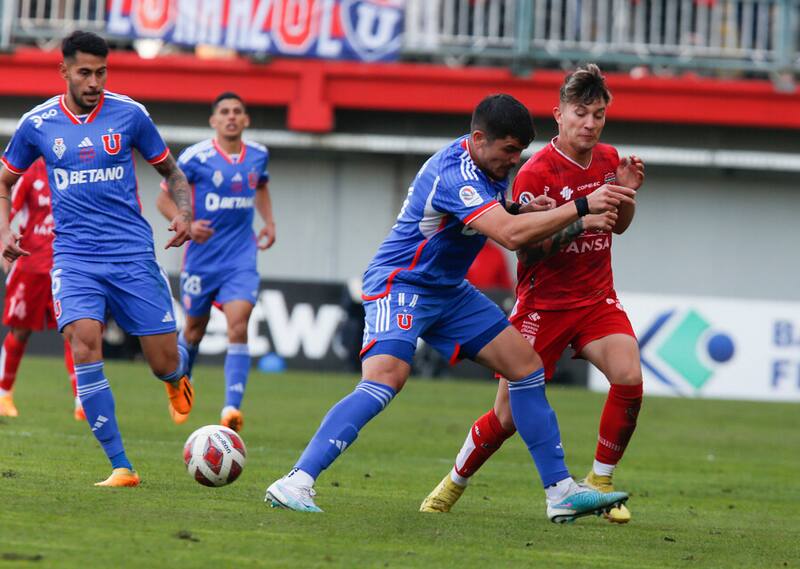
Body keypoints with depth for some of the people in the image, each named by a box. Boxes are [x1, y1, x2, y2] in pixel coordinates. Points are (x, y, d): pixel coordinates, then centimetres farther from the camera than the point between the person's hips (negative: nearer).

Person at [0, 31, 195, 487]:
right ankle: (121, 466, -18)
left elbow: (169, 169, 13)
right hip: (74, 256, 0)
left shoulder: (129, 114, 0)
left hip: (133, 252, 0)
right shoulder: (37, 124, 2)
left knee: (166, 363, -1)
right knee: (84, 343, -24)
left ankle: (176, 377, 42)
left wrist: (185, 212, -5)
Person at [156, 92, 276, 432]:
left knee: (238, 325, -16)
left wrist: (268, 222, 11)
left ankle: (232, 407, -21)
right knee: (195, 326, 12)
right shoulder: (195, 157, -9)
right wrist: (186, 224, -20)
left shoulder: (257, 156, 4)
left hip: (241, 260, 2)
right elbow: (165, 199, -3)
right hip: (202, 257, -2)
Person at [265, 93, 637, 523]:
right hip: (400, 283, -10)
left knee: (527, 366, 5)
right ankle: (296, 483, -31)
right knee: (385, 379, -30)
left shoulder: (489, 167, 3)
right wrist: (582, 207, -33)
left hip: (448, 292, 10)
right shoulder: (455, 175, -27)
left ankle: (561, 492, 10)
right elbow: (510, 235, -37)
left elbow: (508, 225, 21)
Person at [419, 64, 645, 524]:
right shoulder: (536, 173, -16)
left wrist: (626, 193, -3)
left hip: (597, 297, 4)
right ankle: (454, 484, 24)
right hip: (543, 302, -4)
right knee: (509, 416, -2)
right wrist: (580, 222, -33)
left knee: (629, 378, -22)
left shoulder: (608, 159, 3)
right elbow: (525, 244, -21)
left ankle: (600, 482, -5)